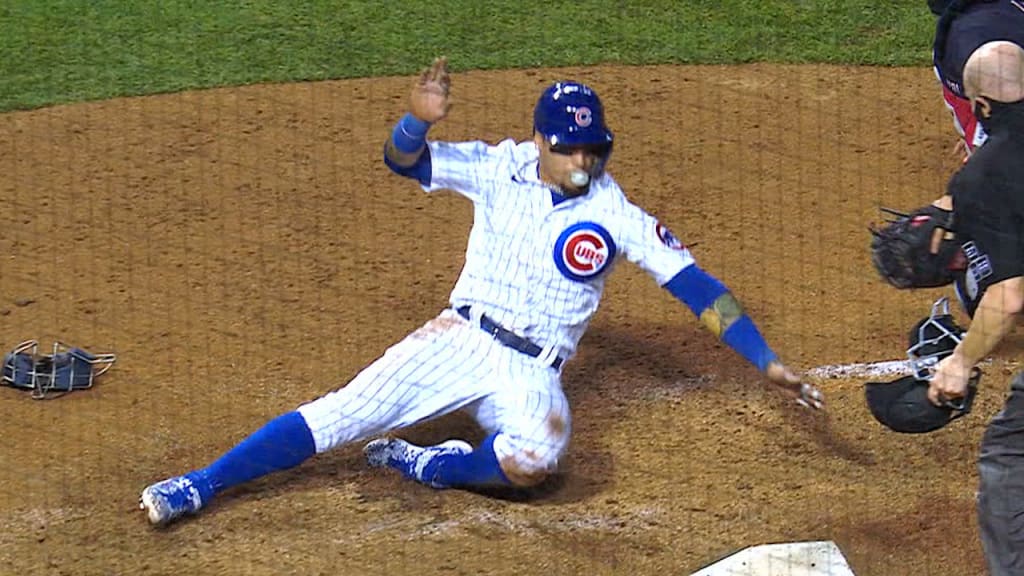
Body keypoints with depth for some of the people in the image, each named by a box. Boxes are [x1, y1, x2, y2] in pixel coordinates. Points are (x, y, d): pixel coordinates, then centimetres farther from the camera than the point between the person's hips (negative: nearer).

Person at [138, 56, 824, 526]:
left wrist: (768, 361, -12)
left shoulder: (616, 215, -6)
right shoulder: (501, 169, -1)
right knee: (343, 413, -15)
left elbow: (695, 284, -6)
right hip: (460, 338, 1)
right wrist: (420, 119, -32)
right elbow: (404, 160, -7)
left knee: (535, 458, -35)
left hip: (531, 370, -1)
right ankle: (200, 486, -12)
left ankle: (423, 466, -11)